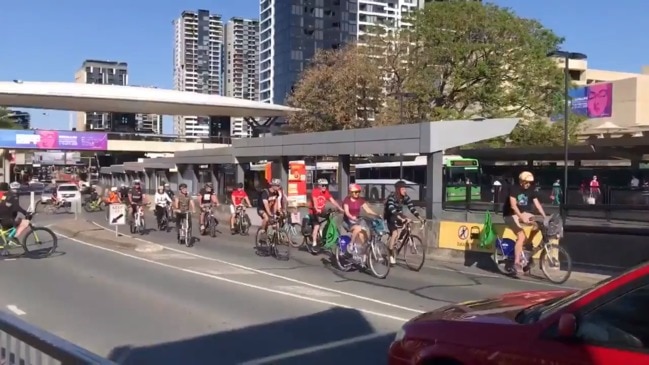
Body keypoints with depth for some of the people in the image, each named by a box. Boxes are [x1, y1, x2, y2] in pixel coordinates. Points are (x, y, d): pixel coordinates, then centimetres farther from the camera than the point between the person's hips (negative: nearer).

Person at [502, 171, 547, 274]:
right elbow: (513, 206, -26)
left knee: (537, 225, -20)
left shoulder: (531, 191, 0)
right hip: (511, 215, -6)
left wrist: (545, 217, -17)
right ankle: (516, 263, -19)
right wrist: (522, 217, -35)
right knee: (521, 236, -23)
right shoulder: (514, 188, -18)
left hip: (523, 213, 6)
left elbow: (537, 204, -5)